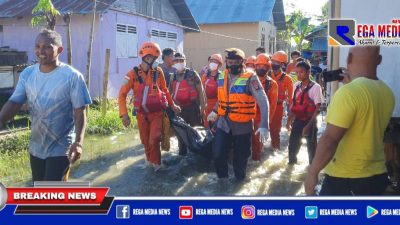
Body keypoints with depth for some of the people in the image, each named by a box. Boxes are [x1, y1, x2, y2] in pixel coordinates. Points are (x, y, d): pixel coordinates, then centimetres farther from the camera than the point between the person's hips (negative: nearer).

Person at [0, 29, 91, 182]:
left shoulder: (72, 76, -15)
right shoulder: (27, 74, 0)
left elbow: (80, 112, -14)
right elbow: (14, 103, -3)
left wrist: (78, 142, -26)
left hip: (60, 148, -6)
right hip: (36, 146, 6)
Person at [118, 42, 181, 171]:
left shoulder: (158, 71, -5)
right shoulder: (133, 74, -11)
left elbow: (164, 90, 11)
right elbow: (122, 94, -9)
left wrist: (172, 105, 15)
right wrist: (124, 114, -16)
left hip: (157, 112, 0)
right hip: (141, 114, 0)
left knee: (154, 140, -8)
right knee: (145, 141, 12)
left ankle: (155, 163, 13)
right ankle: (150, 159, 37)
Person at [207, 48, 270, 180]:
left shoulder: (250, 78, -17)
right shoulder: (222, 76, 1)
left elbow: (263, 102, -23)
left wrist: (264, 126, -31)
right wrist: (215, 111, 21)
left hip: (242, 125, -4)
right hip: (223, 123, 4)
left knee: (240, 157, 13)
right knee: (218, 154, 4)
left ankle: (239, 179, 39)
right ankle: (222, 178, 30)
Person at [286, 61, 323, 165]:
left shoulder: (315, 87, -15)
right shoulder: (296, 85, 3)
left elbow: (318, 108, -15)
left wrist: (309, 125, -18)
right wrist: (289, 120, 9)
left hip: (309, 121, -5)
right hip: (297, 120, 5)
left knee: (311, 145, 8)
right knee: (293, 143, 12)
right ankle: (292, 162, 32)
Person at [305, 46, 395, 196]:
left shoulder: (348, 92, -21)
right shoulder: (388, 93, 3)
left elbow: (330, 139, -24)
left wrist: (312, 172, -14)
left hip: (345, 178, -7)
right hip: (378, 175, 7)